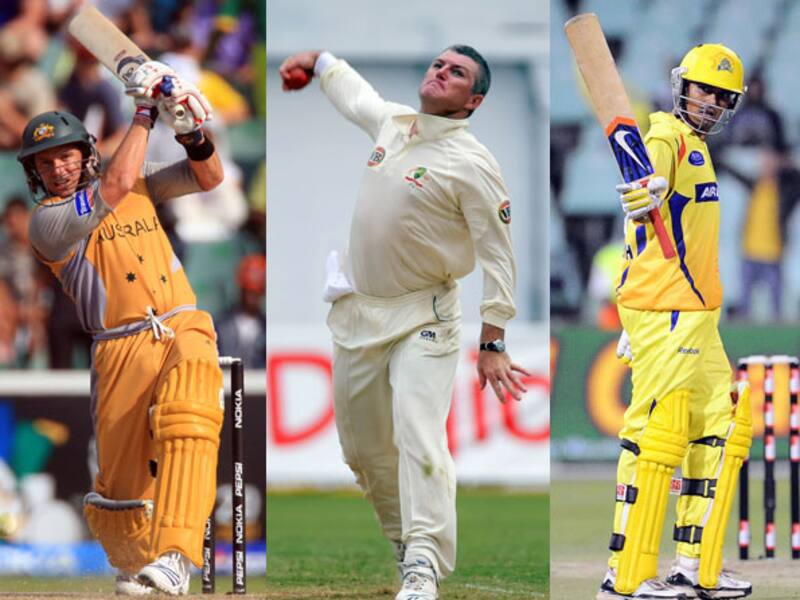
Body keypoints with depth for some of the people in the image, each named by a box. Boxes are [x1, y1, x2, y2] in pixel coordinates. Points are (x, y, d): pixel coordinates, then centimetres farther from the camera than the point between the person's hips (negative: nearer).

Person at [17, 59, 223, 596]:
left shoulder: (140, 187, 18)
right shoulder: (46, 221, 2)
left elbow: (208, 177, 18)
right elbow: (116, 186, -9)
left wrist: (190, 131, -2)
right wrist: (144, 113, -2)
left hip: (185, 330, 1)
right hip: (122, 349, -1)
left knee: (185, 414, -30)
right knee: (121, 478, -6)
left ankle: (174, 557, -37)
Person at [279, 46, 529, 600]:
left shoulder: (473, 164, -15)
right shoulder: (392, 121, 5)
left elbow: (498, 256, -14)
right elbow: (353, 90, 30)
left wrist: (493, 343, -18)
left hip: (422, 320, -7)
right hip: (359, 311, 7)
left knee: (419, 440, -21)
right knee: (363, 447, 12)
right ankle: (406, 538, 28)